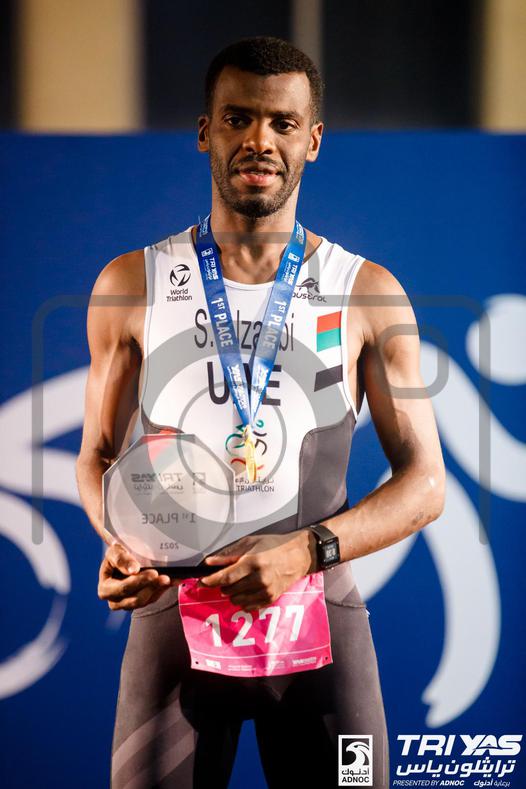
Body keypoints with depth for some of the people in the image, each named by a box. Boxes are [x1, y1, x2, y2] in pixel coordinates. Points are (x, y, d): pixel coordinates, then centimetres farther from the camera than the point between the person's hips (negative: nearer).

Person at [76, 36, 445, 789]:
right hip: (173, 613, 0)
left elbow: (424, 481, 0)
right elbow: (100, 454, 10)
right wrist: (122, 540, -12)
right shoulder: (131, 286, 3)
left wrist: (306, 550, -16)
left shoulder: (369, 294, 1)